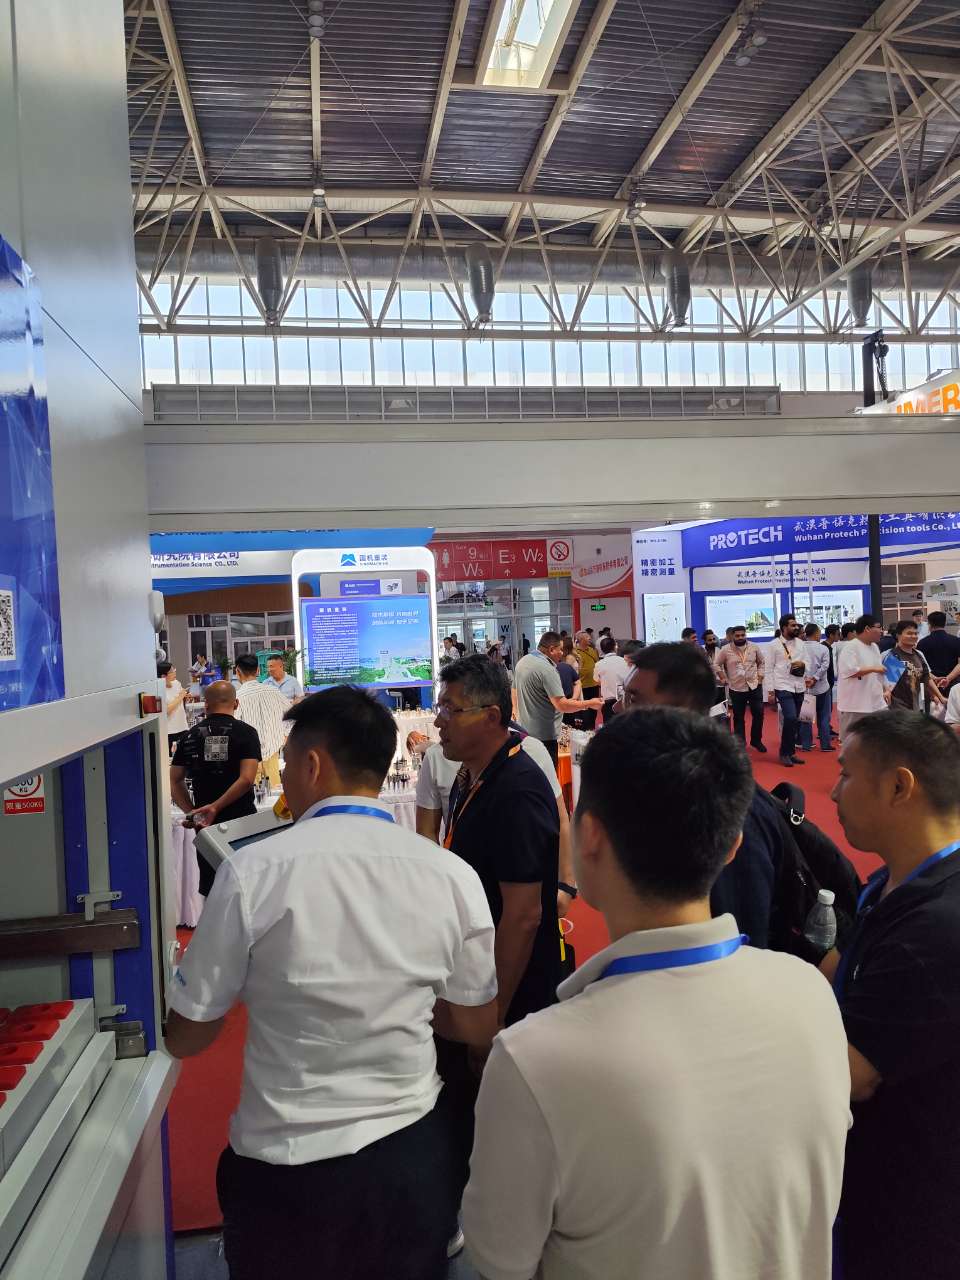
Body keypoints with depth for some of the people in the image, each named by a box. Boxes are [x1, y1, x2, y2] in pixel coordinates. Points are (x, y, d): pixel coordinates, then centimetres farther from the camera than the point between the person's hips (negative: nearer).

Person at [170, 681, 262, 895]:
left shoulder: (190, 736, 5)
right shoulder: (245, 732, -6)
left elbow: (174, 781, 5)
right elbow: (247, 779, -17)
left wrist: (191, 812, 1)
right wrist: (215, 807, -14)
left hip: (206, 824, 3)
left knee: (210, 890, 12)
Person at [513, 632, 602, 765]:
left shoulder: (522, 662, 7)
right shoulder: (547, 669, -21)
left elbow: (515, 692, 18)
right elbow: (561, 705, -24)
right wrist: (589, 704, -14)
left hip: (525, 729, 9)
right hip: (544, 734, -9)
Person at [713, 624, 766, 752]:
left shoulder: (753, 647, 0)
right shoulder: (726, 649, -7)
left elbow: (761, 662, 13)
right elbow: (717, 664, 4)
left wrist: (760, 676, 4)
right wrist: (724, 679, 1)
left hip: (754, 686, 2)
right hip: (736, 688, -2)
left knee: (758, 714, 3)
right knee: (739, 717, 7)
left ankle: (756, 740, 20)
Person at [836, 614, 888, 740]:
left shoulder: (874, 647, 14)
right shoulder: (851, 647, -14)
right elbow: (849, 671, -26)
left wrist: (884, 691, 15)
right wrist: (873, 669, -19)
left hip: (876, 704, 8)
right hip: (855, 706, -8)